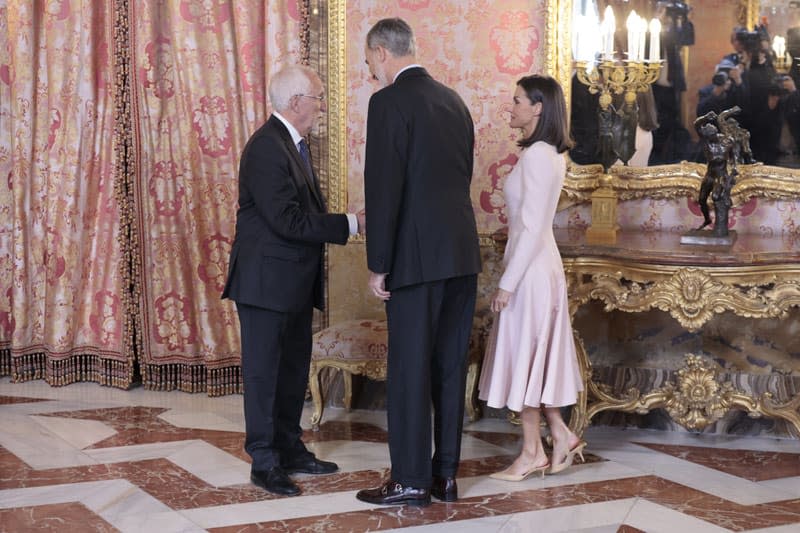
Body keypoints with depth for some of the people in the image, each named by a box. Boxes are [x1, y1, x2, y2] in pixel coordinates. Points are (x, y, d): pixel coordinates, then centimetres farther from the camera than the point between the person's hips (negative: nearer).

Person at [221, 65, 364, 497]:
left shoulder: (293, 144, 13)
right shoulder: (267, 147, -19)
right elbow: (287, 221, -25)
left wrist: (349, 222, 2)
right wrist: (351, 223, -21)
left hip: (295, 280, 10)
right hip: (267, 279, -10)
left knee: (294, 367, 16)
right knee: (263, 369, -1)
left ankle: (290, 449, 27)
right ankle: (264, 462, 7)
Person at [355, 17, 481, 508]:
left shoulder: (389, 102, -10)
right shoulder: (453, 100, 14)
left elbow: (384, 187, -15)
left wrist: (379, 264, -11)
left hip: (419, 256, -8)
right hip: (463, 252, 8)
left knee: (410, 368, 0)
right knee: (450, 366, 12)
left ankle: (412, 481, 5)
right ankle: (446, 474, 18)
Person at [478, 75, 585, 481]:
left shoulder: (535, 157, -19)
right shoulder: (551, 154, 11)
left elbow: (531, 228, -21)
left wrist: (507, 282, -18)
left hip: (530, 269, -9)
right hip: (541, 266, 9)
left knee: (523, 356, 1)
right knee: (534, 357, 15)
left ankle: (532, 452, 10)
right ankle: (560, 435, 19)